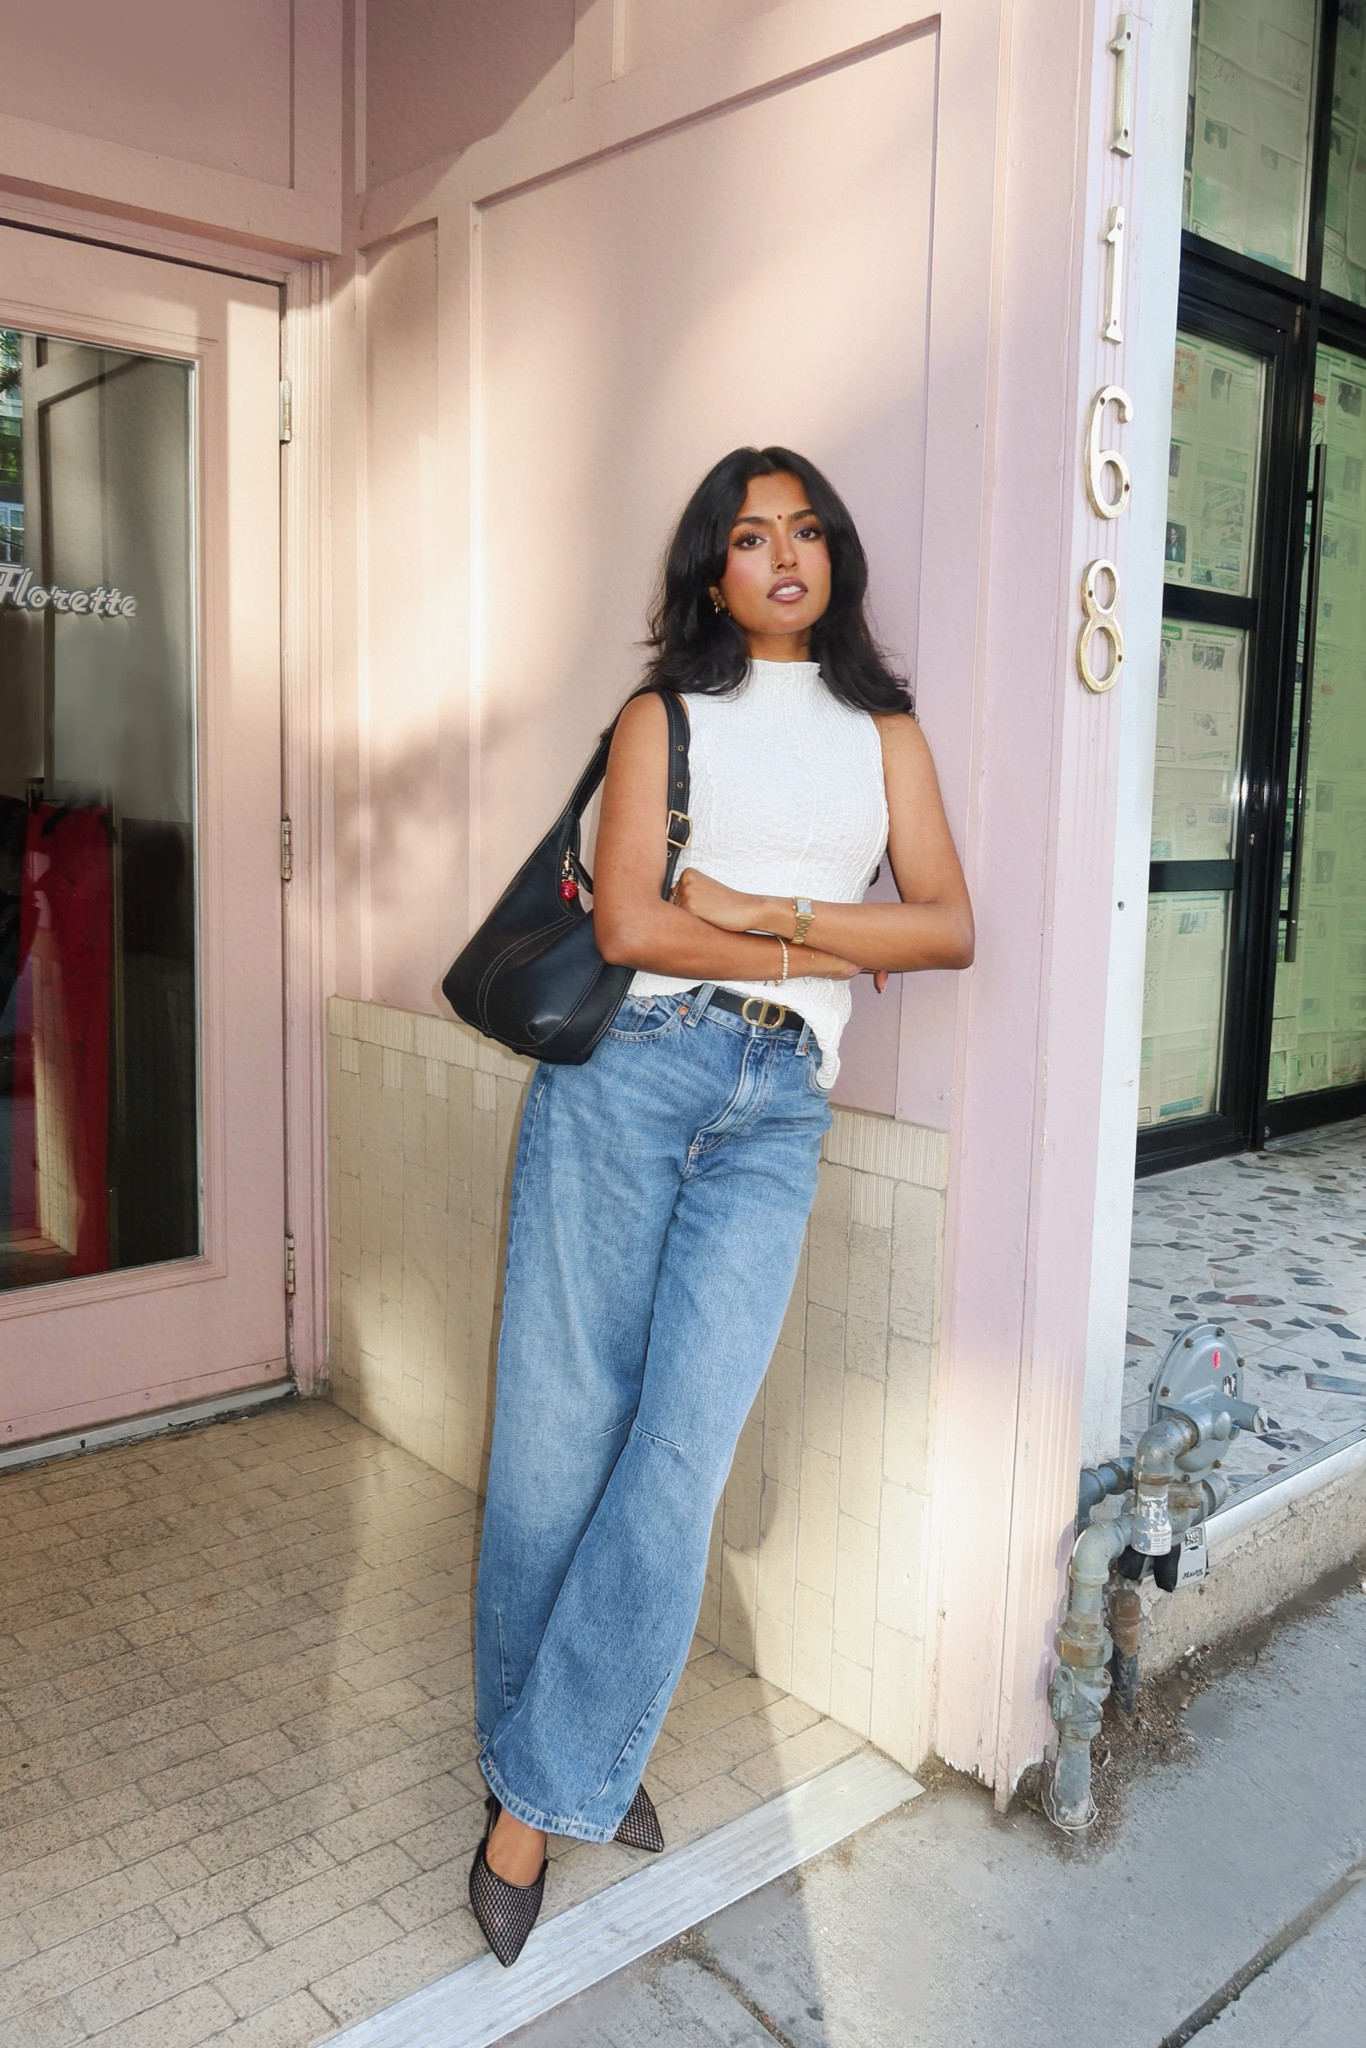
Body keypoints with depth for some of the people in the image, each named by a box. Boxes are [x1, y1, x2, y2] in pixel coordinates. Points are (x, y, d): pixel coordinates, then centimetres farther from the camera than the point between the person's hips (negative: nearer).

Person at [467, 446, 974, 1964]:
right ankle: (550, 1751, 22)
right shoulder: (665, 717, 10)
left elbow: (951, 927, 5)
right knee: (564, 1426, 0)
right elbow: (628, 925, -5)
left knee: (682, 1449, -8)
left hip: (779, 1112, 2)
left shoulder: (885, 730, 19)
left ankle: (546, 1789, 8)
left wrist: (763, 909, -4)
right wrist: (836, 948, -2)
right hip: (628, 1071, -1)